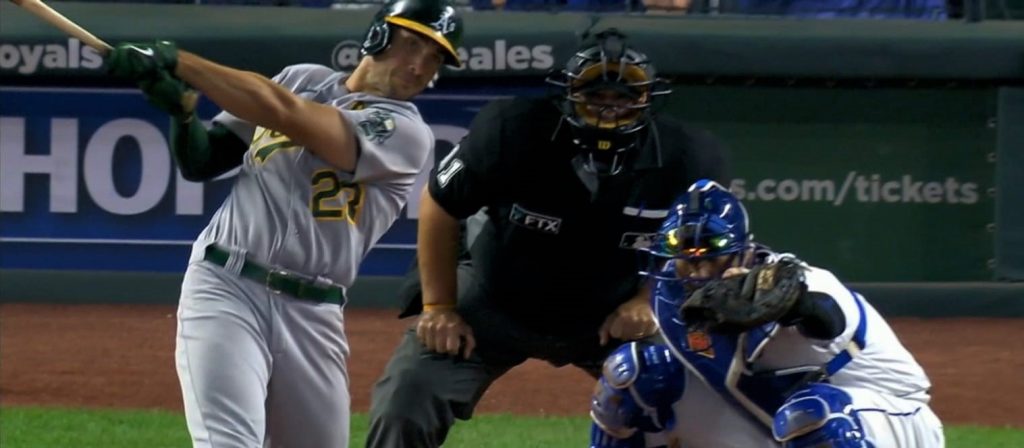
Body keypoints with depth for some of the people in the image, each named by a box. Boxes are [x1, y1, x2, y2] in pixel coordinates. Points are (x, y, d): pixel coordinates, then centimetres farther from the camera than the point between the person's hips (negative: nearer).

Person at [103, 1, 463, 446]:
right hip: (225, 289, 0)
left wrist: (175, 60, -16)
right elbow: (201, 162, 16)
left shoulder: (407, 131, -2)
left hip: (311, 316, 0)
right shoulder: (302, 78, 12)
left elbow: (286, 114, -16)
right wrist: (180, 106, -6)